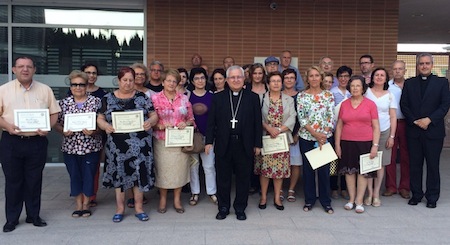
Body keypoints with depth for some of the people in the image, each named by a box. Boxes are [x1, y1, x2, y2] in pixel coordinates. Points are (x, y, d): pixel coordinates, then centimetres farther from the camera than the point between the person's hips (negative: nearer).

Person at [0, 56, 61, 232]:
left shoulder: (45, 90, 6)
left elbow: (54, 113, 6)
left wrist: (47, 127, -11)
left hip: (37, 142, 1)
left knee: (34, 180, 9)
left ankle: (33, 215, 23)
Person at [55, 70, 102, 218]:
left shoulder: (95, 102, -1)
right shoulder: (64, 103, 6)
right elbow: (57, 124, 7)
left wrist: (93, 131, -19)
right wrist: (63, 131, -12)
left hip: (91, 146, -2)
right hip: (70, 146, 2)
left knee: (89, 175, 6)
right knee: (74, 175, 10)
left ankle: (86, 204, 23)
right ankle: (78, 204, 24)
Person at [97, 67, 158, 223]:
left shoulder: (142, 97, 4)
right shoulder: (108, 99, 6)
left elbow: (154, 115, 4)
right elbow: (100, 118, 6)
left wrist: (150, 121, -17)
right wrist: (105, 125, -15)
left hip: (139, 144, 0)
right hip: (117, 145, 1)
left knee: (139, 174, 4)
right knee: (119, 174, 8)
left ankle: (139, 208, 18)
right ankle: (120, 208, 21)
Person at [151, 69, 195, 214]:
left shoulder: (184, 99, 7)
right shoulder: (155, 99, 0)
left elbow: (191, 119, 11)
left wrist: (186, 123, -9)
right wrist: (161, 125, -17)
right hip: (162, 141, -2)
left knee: (179, 169, 8)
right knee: (162, 169, 5)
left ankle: (177, 199, 22)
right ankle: (163, 199, 22)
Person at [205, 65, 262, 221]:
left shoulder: (253, 98, 3)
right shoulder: (218, 97, 4)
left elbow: (258, 122, 2)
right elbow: (211, 121, 2)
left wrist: (258, 144, 0)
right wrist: (209, 141, -4)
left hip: (245, 145, 0)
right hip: (223, 145, 1)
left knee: (243, 178, 9)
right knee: (223, 178, 9)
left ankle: (240, 208, 25)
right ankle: (223, 207, 25)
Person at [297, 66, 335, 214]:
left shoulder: (328, 95, 3)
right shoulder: (301, 96, 0)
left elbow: (331, 117, 0)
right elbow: (301, 118, -6)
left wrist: (323, 135, -10)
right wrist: (315, 133, -14)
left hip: (324, 137, 0)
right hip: (306, 137, 0)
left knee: (324, 169, 4)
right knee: (308, 169, 8)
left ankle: (325, 201, 18)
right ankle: (309, 200, 22)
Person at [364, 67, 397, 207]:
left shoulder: (389, 96, 8)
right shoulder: (366, 92, 4)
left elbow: (393, 117, 7)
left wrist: (392, 136, 0)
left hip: (384, 132, 1)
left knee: (381, 163, 3)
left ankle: (376, 194, 12)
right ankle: (369, 193, 7)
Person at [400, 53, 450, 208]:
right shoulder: (409, 83, 9)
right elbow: (403, 105, 3)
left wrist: (429, 119, -14)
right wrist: (415, 121, -9)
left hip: (433, 130, -2)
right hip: (413, 131, 2)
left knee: (433, 165, 5)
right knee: (414, 165, 7)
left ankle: (432, 197, 16)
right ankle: (416, 194, 19)